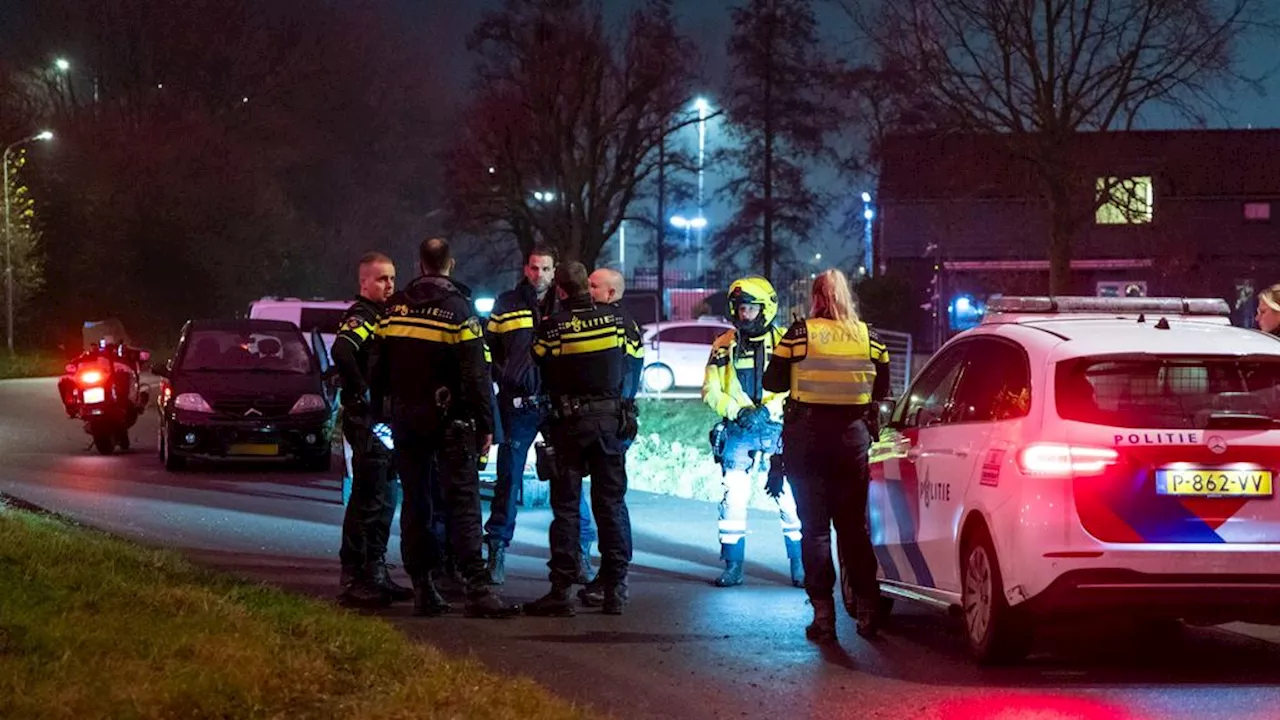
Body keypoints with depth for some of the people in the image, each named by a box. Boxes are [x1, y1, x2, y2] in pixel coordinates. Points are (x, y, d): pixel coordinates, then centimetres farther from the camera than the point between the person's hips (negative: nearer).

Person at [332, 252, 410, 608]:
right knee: (368, 500, -10)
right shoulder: (360, 316, -12)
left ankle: (375, 574, 23)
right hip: (366, 420, -10)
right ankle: (353, 580, -8)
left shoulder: (386, 315, 18)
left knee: (384, 499, 15)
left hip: (386, 421, 10)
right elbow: (342, 352, -32)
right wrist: (361, 392, -25)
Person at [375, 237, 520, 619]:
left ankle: (423, 590, 10)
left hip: (405, 419, 5)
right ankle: (477, 590, -17)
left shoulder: (394, 307, 5)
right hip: (449, 421, -5)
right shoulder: (457, 308, -11)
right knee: (462, 502, -8)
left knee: (415, 503, 11)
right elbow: (476, 373, -12)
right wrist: (485, 424, -6)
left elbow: (381, 368, 11)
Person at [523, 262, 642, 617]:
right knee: (611, 502, 8)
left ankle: (561, 590, -2)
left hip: (569, 421, -3)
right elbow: (634, 356, 9)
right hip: (610, 418, 3)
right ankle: (615, 589, 8)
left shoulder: (552, 325, -11)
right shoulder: (614, 318, -2)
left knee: (565, 505, 2)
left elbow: (539, 372, -3)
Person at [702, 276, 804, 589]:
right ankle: (733, 566, 6)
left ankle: (800, 564, 3)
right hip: (738, 433, 2)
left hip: (776, 431, -2)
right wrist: (737, 411, -11)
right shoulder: (724, 346, 9)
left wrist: (768, 410, -17)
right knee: (732, 499, -3)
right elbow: (711, 391, 6)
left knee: (790, 497, -7)